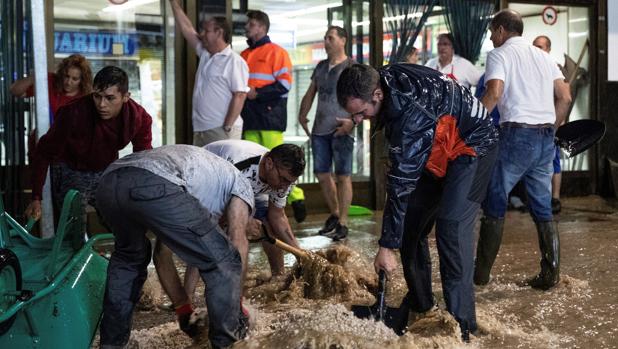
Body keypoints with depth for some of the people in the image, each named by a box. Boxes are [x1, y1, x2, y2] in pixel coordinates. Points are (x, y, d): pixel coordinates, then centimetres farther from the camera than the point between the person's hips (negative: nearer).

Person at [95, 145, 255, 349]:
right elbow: (238, 241, 12)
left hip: (108, 183, 8)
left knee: (128, 257, 37)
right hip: (155, 187, -8)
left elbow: (163, 254, 46)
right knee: (223, 263, 9)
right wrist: (237, 301, 20)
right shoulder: (240, 185, 29)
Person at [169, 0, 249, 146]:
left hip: (221, 130, -8)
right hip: (200, 129, 8)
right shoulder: (205, 54, 15)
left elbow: (239, 96, -16)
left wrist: (227, 128, -20)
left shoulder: (234, 61, -10)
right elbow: (186, 28, 20)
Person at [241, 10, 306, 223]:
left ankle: (296, 198, 6)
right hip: (249, 118, 6)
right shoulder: (243, 56, 19)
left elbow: (284, 85, -9)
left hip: (270, 117, -6)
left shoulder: (276, 52, -1)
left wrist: (257, 93, -13)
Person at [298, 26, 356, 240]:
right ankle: (334, 213, 27)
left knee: (343, 176, -3)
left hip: (341, 131, -7)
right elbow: (310, 92, 24)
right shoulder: (321, 66, 16)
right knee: (322, 174, 10)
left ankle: (342, 223, 2)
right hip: (320, 130, 7)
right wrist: (302, 115, 13)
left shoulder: (352, 68, -5)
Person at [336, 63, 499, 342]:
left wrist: (387, 246, -30)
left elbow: (401, 185, -35)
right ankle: (420, 303, 18)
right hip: (435, 150, 9)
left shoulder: (413, 112, -38)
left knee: (451, 226, -22)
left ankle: (461, 322, -17)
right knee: (411, 221, 5)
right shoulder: (383, 79, -13)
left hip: (470, 145, -9)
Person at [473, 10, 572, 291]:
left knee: (494, 205, 4)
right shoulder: (543, 56, 19)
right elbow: (565, 97, 13)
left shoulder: (499, 54, 0)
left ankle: (481, 273, 9)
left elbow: (494, 92, -17)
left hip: (517, 134, -6)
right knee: (543, 208, 11)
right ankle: (550, 274, 10)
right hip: (546, 137, 6)